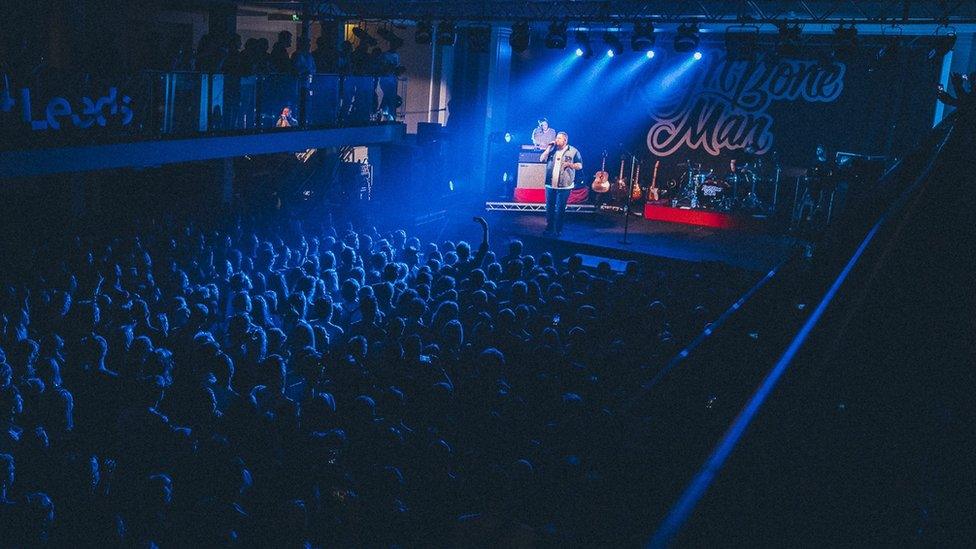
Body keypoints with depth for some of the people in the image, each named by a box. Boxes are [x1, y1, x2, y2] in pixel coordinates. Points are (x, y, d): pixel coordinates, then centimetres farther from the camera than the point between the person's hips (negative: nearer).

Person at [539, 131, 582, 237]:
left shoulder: (573, 151, 1)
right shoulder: (552, 150, 12)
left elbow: (580, 165, 2)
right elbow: (541, 160, 3)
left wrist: (570, 165, -16)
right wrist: (549, 148, -4)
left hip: (564, 186, -4)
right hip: (550, 184, 4)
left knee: (560, 209, -1)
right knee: (549, 207, 9)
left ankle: (558, 230, 8)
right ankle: (549, 228, 20)